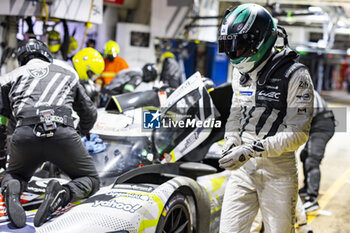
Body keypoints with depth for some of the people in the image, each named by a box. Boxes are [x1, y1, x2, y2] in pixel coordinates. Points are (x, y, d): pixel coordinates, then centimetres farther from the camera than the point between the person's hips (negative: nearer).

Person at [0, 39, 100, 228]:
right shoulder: (66, 72, 29)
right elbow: (90, 113, 35)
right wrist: (81, 135, 53)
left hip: (25, 134, 1)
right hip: (62, 132, -1)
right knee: (91, 181, 19)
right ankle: (64, 193, -16)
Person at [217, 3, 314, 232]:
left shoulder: (295, 75, -13)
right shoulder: (241, 72, 8)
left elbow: (297, 134, -16)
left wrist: (252, 150, -24)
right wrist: (231, 142, 0)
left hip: (278, 170, -5)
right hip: (243, 170, 5)